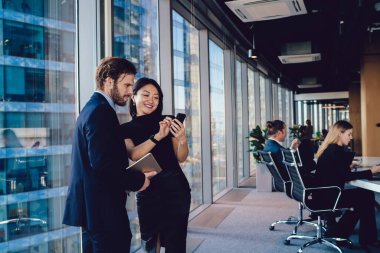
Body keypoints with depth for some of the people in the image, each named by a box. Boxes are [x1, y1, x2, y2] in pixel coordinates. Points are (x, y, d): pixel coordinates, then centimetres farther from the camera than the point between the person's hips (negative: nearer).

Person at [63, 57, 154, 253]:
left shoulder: (91, 108, 16)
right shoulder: (101, 111, -16)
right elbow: (102, 162, -26)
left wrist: (135, 176, 9)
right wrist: (138, 180, -13)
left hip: (91, 206, 10)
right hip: (103, 208, -10)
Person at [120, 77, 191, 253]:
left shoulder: (167, 121, 2)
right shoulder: (126, 129, 4)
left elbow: (181, 158, 0)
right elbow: (133, 155, -14)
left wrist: (181, 139, -20)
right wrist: (158, 136, -27)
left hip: (174, 189, -1)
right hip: (147, 192, 1)